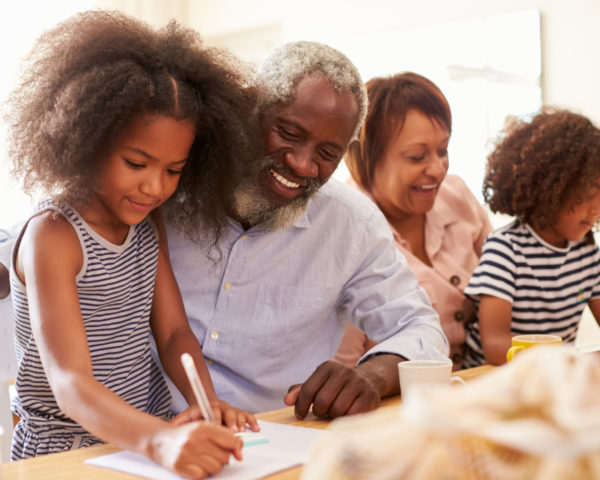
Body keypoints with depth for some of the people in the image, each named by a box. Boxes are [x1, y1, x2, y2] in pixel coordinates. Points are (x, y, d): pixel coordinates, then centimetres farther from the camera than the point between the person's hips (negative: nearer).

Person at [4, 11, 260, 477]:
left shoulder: (148, 224, 6)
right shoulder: (52, 235, -14)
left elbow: (173, 330, 3)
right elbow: (70, 384, -23)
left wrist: (205, 401, -16)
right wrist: (161, 439, -40)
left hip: (149, 436, 5)